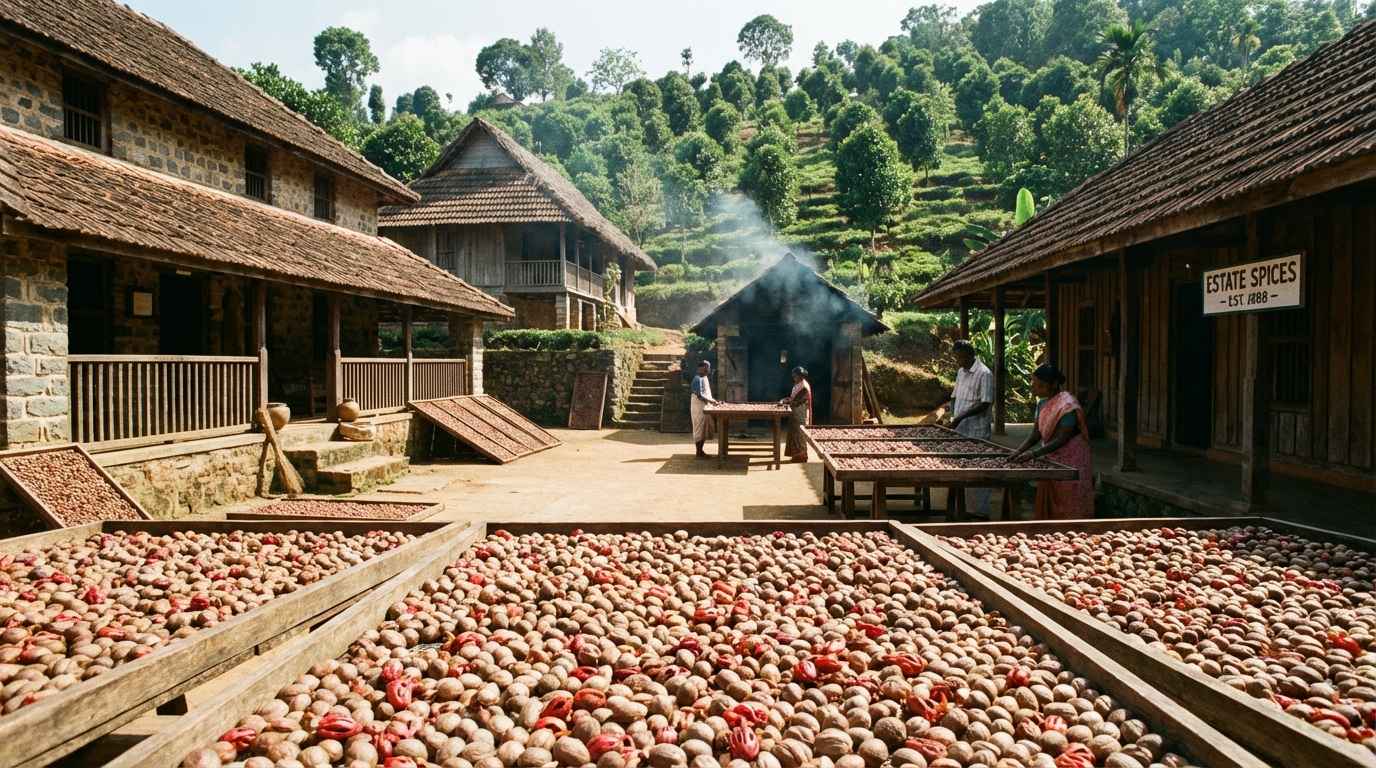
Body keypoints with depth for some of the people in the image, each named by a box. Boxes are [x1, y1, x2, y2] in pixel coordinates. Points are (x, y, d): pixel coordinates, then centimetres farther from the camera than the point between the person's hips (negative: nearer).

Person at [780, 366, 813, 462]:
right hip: (796, 414, 9)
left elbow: (797, 401, -21)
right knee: (794, 433, 11)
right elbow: (792, 397, 17)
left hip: (801, 415, -9)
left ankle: (801, 456, 2)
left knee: (799, 435, -4)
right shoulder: (797, 385, 13)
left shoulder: (804, 387, -17)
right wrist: (784, 400, 1)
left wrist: (785, 403, -18)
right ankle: (796, 455, 17)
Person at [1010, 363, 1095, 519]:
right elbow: (1036, 434, 6)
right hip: (1051, 461, 8)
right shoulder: (1042, 403, 6)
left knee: (1069, 509, -2)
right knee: (1049, 507, 12)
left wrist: (1033, 454, -27)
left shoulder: (1068, 405, -19)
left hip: (1070, 462, -8)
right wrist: (1018, 452, -8)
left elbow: (1061, 440, -22)